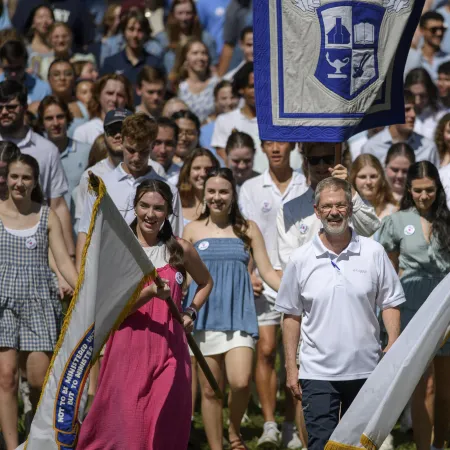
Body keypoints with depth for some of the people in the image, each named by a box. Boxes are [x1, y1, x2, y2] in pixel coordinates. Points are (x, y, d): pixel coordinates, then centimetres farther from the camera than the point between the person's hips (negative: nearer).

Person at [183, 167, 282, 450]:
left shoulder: (247, 229, 7)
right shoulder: (193, 230, 8)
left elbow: (267, 272, 7)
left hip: (238, 315, -1)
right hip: (204, 316, 1)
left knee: (240, 382, -17)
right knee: (210, 390, 2)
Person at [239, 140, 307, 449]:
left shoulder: (307, 186, 6)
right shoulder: (251, 189, 8)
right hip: (264, 283, 0)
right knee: (266, 350, -10)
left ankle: (292, 425, 10)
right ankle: (269, 424, -10)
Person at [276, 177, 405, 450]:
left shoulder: (374, 253, 1)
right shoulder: (301, 259, 1)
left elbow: (390, 304, 6)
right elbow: (291, 315, 6)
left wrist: (393, 346, -7)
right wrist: (290, 367, 3)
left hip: (366, 370, 1)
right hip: (318, 373, -1)